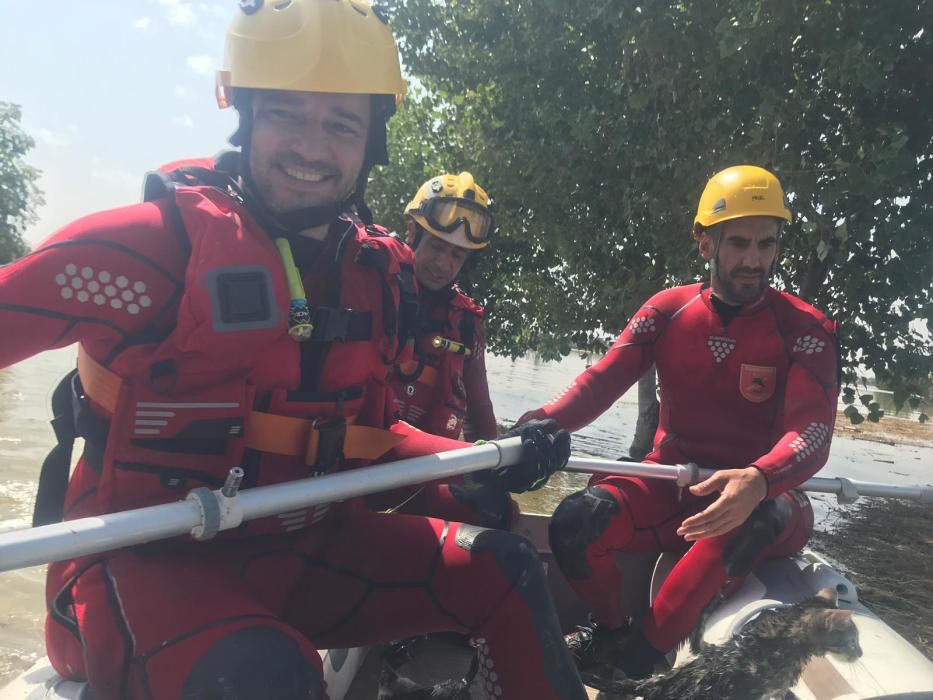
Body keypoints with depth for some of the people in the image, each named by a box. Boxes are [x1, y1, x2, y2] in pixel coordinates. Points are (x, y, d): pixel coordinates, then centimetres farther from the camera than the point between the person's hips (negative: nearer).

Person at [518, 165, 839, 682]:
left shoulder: (805, 330, -8)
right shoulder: (668, 310, 0)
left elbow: (811, 433, -21)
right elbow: (603, 379, -8)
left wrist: (757, 481, -43)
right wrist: (547, 422, -29)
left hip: (758, 497, -2)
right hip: (670, 482, 2)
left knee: (763, 518, -38)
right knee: (574, 523, -24)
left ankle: (640, 656, -21)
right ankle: (612, 630, 8)